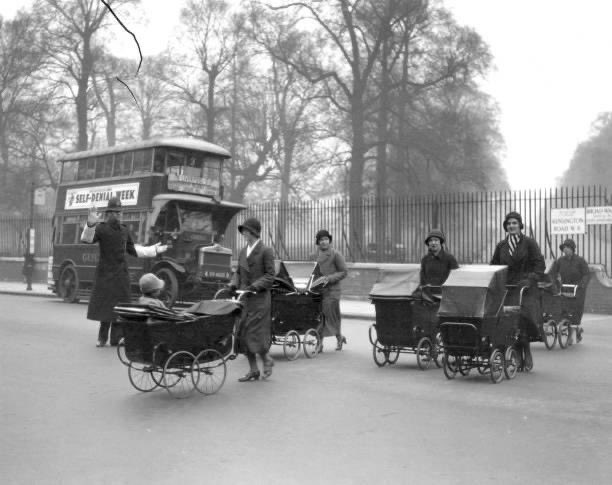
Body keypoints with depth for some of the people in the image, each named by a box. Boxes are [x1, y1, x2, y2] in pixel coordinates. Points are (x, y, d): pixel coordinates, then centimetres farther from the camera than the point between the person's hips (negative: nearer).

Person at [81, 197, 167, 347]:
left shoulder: (124, 230, 13)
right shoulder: (101, 228, -5)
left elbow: (132, 249, 23)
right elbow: (87, 239, -24)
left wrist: (153, 250, 24)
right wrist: (90, 224, -43)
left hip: (121, 273, 5)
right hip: (105, 272, -5)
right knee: (105, 304, -3)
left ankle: (116, 337, 8)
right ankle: (102, 337, 7)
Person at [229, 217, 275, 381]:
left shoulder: (266, 251, -7)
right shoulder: (243, 251, 13)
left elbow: (270, 276, -9)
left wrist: (254, 287, -19)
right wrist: (234, 284, -1)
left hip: (259, 299, -6)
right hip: (243, 298, 7)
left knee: (256, 333, -8)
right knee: (244, 335, 6)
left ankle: (267, 360, 19)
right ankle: (253, 370, 16)